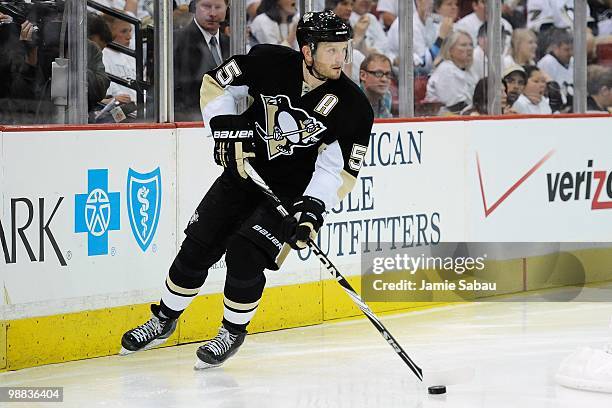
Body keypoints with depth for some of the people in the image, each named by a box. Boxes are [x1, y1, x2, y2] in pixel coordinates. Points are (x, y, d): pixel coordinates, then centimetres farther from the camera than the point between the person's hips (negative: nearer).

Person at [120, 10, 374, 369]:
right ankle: (164, 321, 27)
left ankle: (233, 332, 7)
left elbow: (340, 169, -15)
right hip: (244, 171, 3)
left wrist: (313, 209, -27)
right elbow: (217, 84, -3)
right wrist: (227, 130, -14)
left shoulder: (354, 107, -18)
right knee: (197, 248, 5)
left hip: (293, 191, -3)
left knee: (245, 257, -18)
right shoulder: (270, 63, -16)